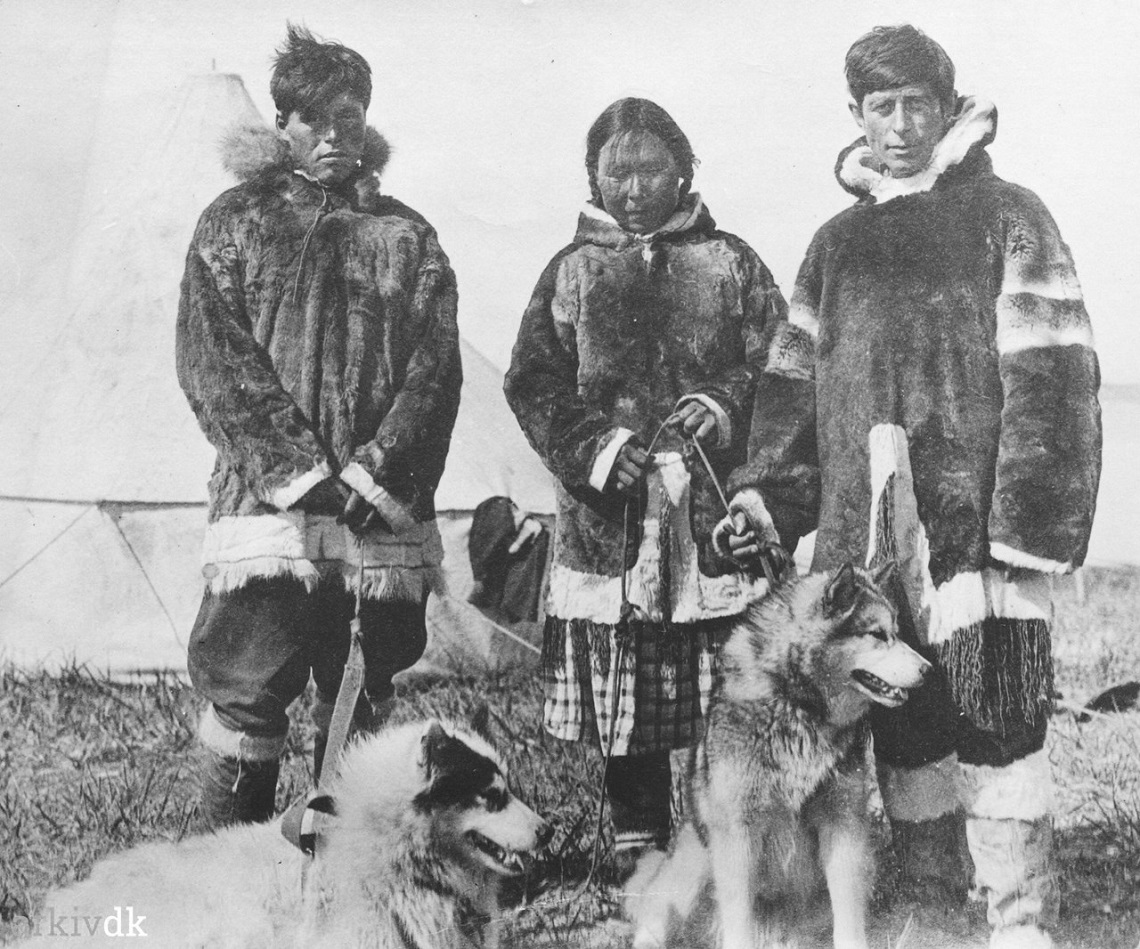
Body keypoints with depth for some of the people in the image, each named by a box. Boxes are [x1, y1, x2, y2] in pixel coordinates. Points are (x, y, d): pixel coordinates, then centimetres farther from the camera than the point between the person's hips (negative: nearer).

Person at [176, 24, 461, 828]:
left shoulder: (407, 236, 12)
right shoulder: (235, 224, 8)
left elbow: (436, 369, 3)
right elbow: (215, 363, -2)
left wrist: (377, 471, -11)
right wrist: (299, 470, -12)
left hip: (384, 511, 2)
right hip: (269, 499, -2)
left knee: (364, 705, 9)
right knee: (249, 693, -4)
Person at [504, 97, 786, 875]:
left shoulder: (730, 261, 11)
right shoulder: (572, 271, 13)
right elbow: (533, 382, 6)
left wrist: (724, 406, -15)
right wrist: (592, 446, -10)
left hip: (718, 508, -1)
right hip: (608, 511, 1)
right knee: (622, 695, 5)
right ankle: (637, 840, 20)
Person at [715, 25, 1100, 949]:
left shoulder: (1006, 216, 4)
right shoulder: (836, 241, 17)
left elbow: (1050, 378, -5)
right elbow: (794, 380, 16)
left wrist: (1031, 519, -13)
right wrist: (768, 493, 3)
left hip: (974, 517, -4)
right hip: (865, 527, 4)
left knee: (996, 724, -4)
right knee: (902, 730, 9)